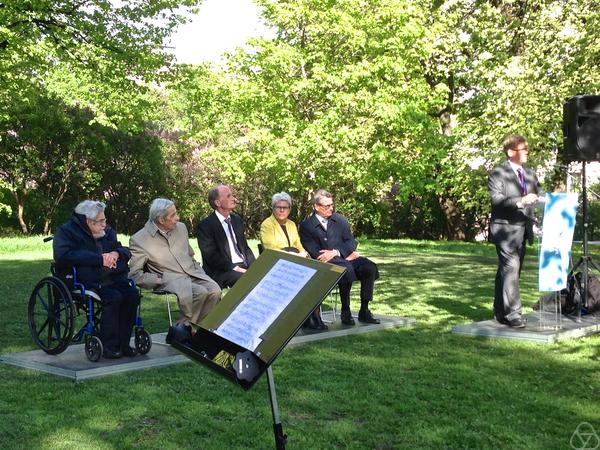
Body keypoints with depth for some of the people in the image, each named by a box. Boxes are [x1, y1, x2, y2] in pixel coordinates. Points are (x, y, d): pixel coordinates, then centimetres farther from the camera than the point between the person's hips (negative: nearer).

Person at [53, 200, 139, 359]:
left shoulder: (107, 231, 21)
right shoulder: (66, 232, 1)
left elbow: (126, 251, 22)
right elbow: (64, 256, -17)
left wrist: (116, 253, -5)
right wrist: (100, 259, -19)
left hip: (111, 279, 6)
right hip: (86, 282, -6)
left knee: (132, 294, -20)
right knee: (113, 297, -30)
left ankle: (123, 343, -12)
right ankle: (108, 346, -19)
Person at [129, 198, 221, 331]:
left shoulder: (181, 228, 14)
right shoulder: (138, 240, -5)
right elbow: (135, 274, -5)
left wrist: (199, 271, 9)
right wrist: (160, 280, -14)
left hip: (193, 274, 6)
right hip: (170, 280, -6)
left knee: (215, 290, -25)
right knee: (200, 292, -32)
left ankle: (187, 325, -13)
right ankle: (182, 329, -13)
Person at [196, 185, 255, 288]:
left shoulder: (237, 220, 18)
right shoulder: (205, 226, -4)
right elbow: (211, 255, -11)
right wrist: (235, 268, -19)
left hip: (244, 267, 7)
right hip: (222, 272, -7)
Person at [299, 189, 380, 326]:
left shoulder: (339, 219, 16)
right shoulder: (306, 226, 2)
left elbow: (351, 242, 9)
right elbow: (315, 253, -7)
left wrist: (335, 252, -13)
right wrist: (346, 253, -11)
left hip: (345, 258, 5)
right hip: (326, 263, -5)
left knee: (369, 267, -23)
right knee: (347, 268, -36)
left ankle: (364, 311, -14)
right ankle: (345, 312, -24)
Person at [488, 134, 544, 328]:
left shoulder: (530, 174, 18)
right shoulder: (498, 174, -5)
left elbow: (538, 197, 20)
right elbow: (497, 200, -17)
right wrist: (520, 201, -29)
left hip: (523, 230, 7)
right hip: (505, 229, -7)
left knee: (506, 271, 12)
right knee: (510, 269, -15)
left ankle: (501, 312, 19)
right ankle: (512, 314, -15)